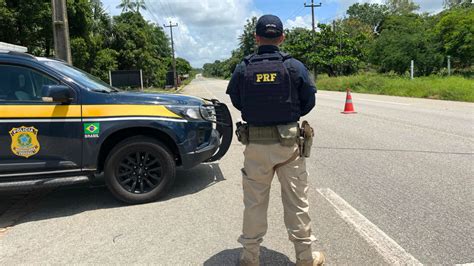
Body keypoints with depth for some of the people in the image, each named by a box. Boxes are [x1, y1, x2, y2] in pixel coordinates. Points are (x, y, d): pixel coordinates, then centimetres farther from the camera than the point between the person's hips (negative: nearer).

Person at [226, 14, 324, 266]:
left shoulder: (242, 68, -5)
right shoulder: (295, 66, -7)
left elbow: (236, 101, 5)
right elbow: (308, 102, 0)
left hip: (254, 143, 1)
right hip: (288, 141, -1)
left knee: (254, 202, 13)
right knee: (296, 200, 11)